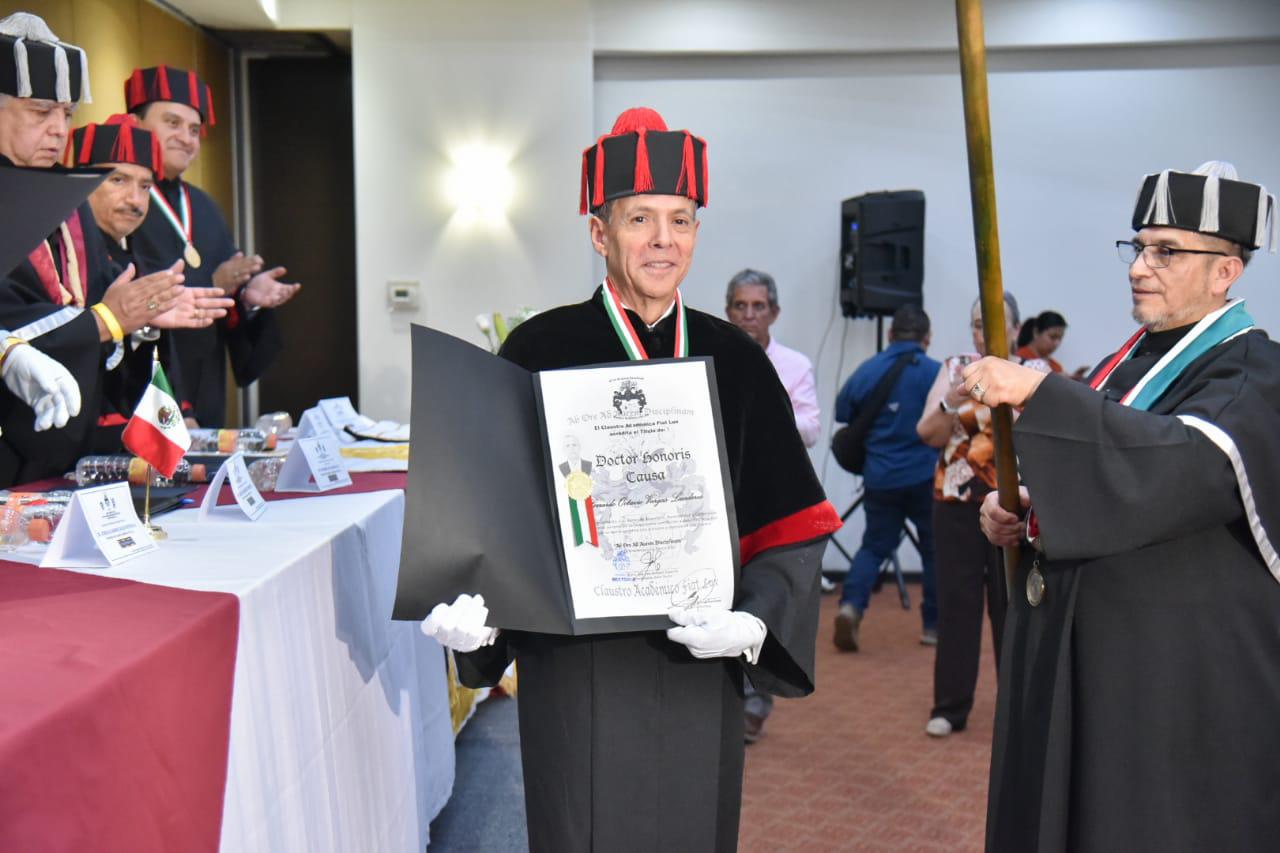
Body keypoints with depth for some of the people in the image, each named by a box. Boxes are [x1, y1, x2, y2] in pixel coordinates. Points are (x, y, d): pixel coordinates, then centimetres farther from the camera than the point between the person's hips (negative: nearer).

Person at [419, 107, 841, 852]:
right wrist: (470, 609, -23)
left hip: (701, 661, 3)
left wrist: (754, 621, -14)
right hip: (579, 669, -3)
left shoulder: (735, 360, 3)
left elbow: (789, 520, 2)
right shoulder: (542, 351, -6)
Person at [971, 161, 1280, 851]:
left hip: (1181, 681, -7)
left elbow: (1186, 463, -32)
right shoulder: (1131, 360, 10)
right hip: (1079, 659, 7)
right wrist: (1018, 509, -3)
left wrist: (1038, 393, -37)